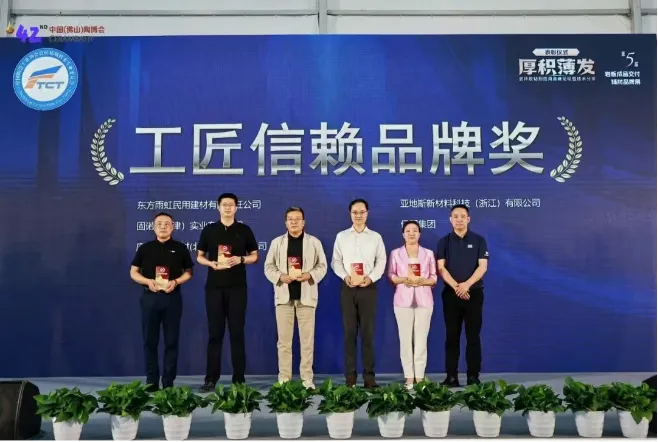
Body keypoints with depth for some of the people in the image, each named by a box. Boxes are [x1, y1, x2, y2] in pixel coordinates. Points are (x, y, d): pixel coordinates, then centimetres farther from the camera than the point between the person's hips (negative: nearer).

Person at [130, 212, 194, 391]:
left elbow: (189, 272, 7)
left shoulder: (180, 248, 5)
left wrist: (176, 281, -13)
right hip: (150, 297, 1)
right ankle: (152, 381, 13)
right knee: (150, 341, 4)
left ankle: (168, 382, 9)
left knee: (171, 341, 2)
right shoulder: (145, 248, 7)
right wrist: (148, 281, -11)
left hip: (172, 297, -1)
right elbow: (133, 272, 8)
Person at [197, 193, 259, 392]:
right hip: (214, 287, 1)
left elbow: (254, 255, 9)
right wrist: (211, 263, -10)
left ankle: (239, 378, 8)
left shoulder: (244, 230, 6)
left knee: (237, 332, 2)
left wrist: (240, 259, -11)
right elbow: (199, 256, 11)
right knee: (215, 332, 3)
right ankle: (211, 378, 8)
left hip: (237, 287, -1)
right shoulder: (209, 230, 7)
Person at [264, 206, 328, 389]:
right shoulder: (277, 242, 10)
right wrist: (280, 276, -12)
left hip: (306, 296, -1)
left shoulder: (314, 242, 8)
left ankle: (307, 378, 9)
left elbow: (322, 266, 5)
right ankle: (284, 378, 11)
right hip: (284, 296, 1)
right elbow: (268, 266, 7)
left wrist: (309, 275, -14)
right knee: (284, 340, 3)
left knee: (307, 340, 2)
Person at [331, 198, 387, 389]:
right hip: (348, 288, 1)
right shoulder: (341, 236, 9)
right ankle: (350, 376, 8)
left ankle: (369, 376, 5)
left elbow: (381, 262, 3)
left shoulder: (376, 237, 8)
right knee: (349, 332, 2)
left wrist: (370, 277, -13)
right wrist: (345, 276, -11)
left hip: (368, 287, 0)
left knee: (368, 332, 1)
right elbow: (335, 261, 6)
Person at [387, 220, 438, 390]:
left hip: (424, 300, 1)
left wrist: (422, 281, -13)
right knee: (405, 339, -2)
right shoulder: (396, 253, 8)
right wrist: (404, 280, -15)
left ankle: (420, 377, 2)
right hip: (403, 300, 0)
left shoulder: (428, 253, 10)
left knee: (421, 339, -3)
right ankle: (409, 377, 3)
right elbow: (390, 276, 3)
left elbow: (434, 278, 7)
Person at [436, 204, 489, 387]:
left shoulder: (479, 240, 4)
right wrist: (456, 286, -16)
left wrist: (466, 284, -18)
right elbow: (441, 268, -2)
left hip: (474, 293, -1)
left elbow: (482, 266, -4)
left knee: (473, 336, 1)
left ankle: (473, 376, 7)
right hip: (451, 293, 1)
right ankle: (451, 376, 7)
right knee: (452, 336, 3)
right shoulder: (444, 241, 6)